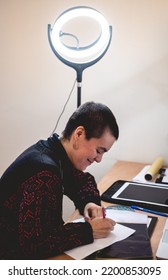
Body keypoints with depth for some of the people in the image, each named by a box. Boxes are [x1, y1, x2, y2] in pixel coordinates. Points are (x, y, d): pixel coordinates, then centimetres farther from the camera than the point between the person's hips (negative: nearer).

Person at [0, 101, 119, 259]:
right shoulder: (43, 173, -30)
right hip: (16, 257, -8)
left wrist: (89, 202, -4)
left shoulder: (56, 153, -3)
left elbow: (82, 180, 15)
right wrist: (88, 231, -25)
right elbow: (33, 244, -32)